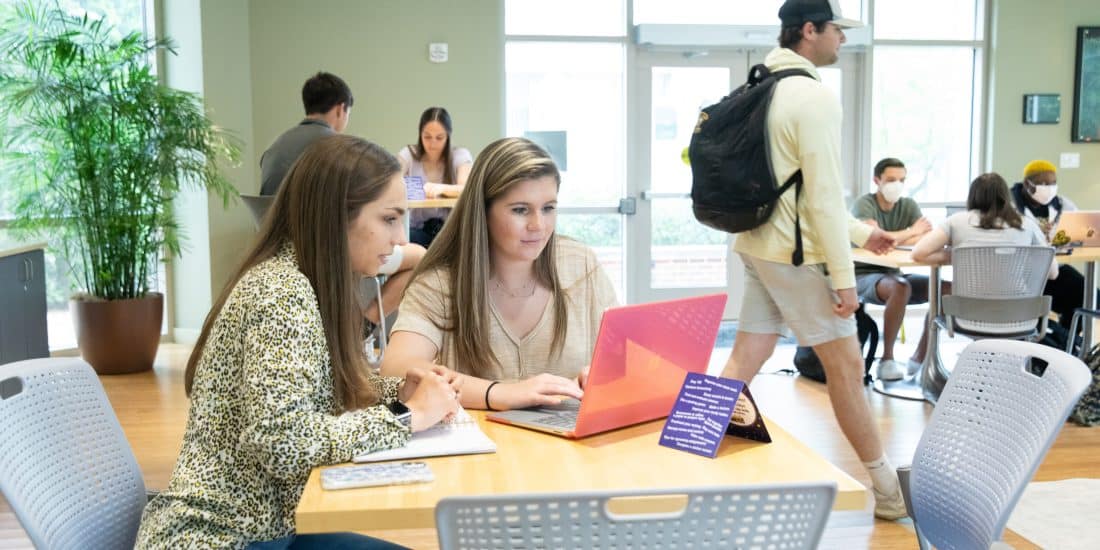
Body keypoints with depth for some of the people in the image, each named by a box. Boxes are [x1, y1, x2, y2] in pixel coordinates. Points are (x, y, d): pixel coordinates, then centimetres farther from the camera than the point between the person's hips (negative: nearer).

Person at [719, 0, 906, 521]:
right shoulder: (814, 97, -16)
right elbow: (823, 195, -19)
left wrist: (860, 230, 22)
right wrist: (843, 276, -14)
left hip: (757, 245, 8)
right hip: (797, 254, -8)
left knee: (744, 362, 9)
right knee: (846, 365, 5)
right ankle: (887, 487, 19)